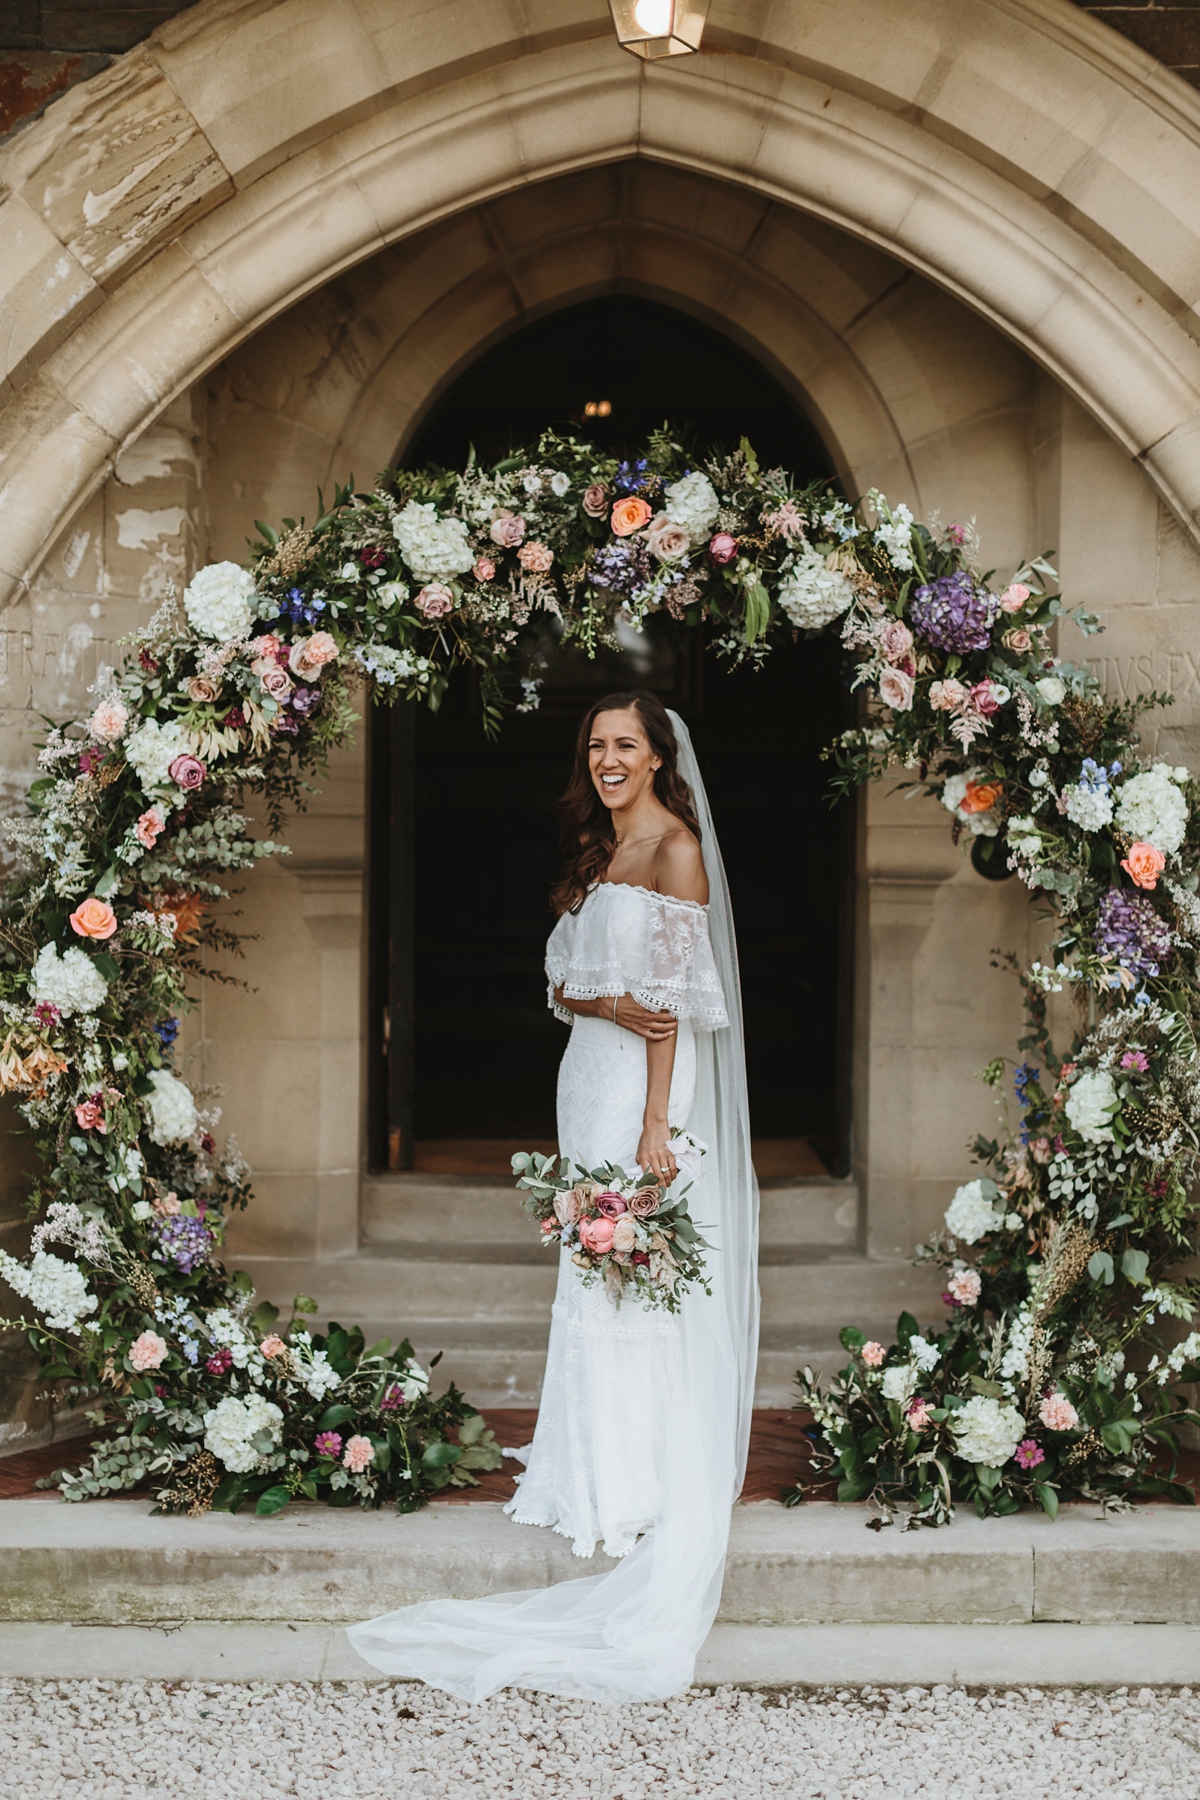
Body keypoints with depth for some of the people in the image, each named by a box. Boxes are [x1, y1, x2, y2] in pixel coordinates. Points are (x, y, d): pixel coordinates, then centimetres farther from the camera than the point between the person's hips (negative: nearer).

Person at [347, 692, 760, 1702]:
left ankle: (645, 1496, 1)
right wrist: (606, 1004, -11)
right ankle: (604, 1473, 18)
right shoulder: (595, 853, 17)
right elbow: (561, 982, 13)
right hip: (589, 1077, 8)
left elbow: (672, 998, -14)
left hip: (647, 1083, -8)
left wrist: (656, 1126, -19)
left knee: (638, 1278, -7)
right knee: (597, 1272, 10)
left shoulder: (676, 849, -8)